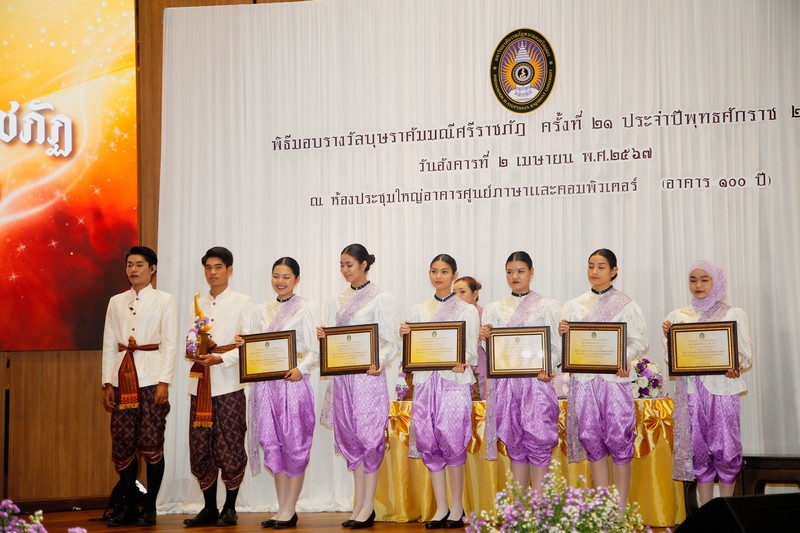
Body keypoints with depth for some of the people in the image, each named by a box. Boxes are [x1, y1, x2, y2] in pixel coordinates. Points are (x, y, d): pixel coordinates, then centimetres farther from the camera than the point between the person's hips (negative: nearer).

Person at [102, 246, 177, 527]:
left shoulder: (164, 301, 2)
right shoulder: (116, 302, 13)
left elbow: (169, 344, -3)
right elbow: (109, 344, 12)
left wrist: (164, 382, -10)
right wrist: (107, 383, 6)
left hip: (151, 377, -4)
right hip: (123, 378, 4)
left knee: (151, 444, -4)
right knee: (122, 444, 3)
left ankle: (150, 508, 6)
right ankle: (129, 506, 13)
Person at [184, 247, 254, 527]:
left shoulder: (243, 303, 3)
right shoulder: (197, 304, 18)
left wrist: (219, 358, -18)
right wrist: (195, 351, -3)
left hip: (229, 384, -5)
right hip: (201, 384, 5)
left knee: (230, 448, -2)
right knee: (200, 448, 4)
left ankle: (229, 508, 9)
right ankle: (209, 508, 15)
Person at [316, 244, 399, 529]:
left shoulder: (381, 298, -2)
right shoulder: (336, 301, 15)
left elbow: (390, 342, -5)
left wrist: (379, 362, -23)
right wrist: (322, 337, -6)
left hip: (368, 374, -6)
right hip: (341, 375, 6)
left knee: (369, 434, -5)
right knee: (349, 436, 7)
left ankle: (368, 506, 3)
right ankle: (359, 504, 15)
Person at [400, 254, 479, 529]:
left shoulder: (467, 310, 5)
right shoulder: (419, 310, 15)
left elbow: (472, 351, 0)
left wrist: (462, 362, -20)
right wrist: (405, 336, -7)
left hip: (454, 381, -3)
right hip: (425, 381, 4)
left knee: (452, 441, -9)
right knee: (430, 444, 2)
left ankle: (457, 507, 3)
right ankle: (441, 508, 11)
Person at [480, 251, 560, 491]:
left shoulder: (547, 306, 5)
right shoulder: (495, 308, 13)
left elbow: (557, 345, 0)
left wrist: (548, 368, -18)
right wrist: (483, 336, -11)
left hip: (537, 381, -3)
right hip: (506, 381, 3)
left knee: (537, 440, -6)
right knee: (515, 443, 7)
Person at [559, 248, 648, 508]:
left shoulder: (626, 304, 2)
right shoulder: (574, 306, 13)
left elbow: (638, 341, -3)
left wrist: (624, 358, -21)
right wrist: (562, 333, -7)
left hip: (614, 378, -3)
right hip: (583, 378, 3)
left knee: (618, 440, -3)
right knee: (592, 441, 5)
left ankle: (620, 509, 6)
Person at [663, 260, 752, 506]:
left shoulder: (733, 314, 4)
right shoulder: (679, 315, 12)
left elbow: (746, 354, 2)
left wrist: (736, 366, -19)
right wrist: (668, 336, -5)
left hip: (721, 388, -2)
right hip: (690, 390, 2)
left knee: (724, 447, -3)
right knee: (698, 449, 5)